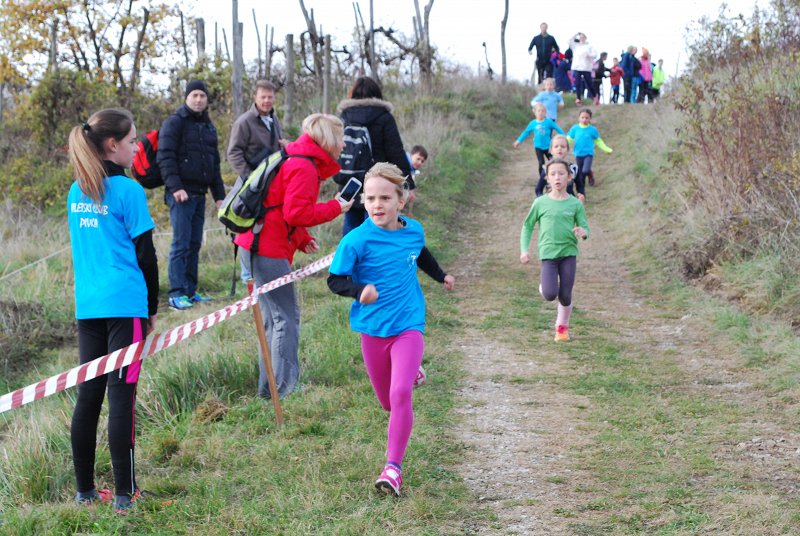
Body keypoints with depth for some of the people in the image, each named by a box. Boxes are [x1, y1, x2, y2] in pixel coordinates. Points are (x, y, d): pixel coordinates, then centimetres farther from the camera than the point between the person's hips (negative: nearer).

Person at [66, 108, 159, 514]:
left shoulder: (77, 191, 12)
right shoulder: (127, 191, -9)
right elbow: (145, 254, -6)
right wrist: (153, 307, 3)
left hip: (87, 307, 7)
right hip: (124, 305, -7)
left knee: (88, 394, 10)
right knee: (121, 397, -4)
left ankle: (85, 490, 15)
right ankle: (124, 494, -1)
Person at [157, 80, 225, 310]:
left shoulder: (208, 127, 20)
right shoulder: (175, 123, -4)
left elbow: (214, 164, 26)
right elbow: (165, 157, -12)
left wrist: (219, 195, 22)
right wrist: (175, 187, -22)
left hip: (199, 194, 7)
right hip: (181, 193, -7)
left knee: (195, 244, 8)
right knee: (181, 243, -10)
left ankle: (190, 291, 14)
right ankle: (176, 294, -9)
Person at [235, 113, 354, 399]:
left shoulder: (297, 161, 18)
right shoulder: (304, 168, -15)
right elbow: (297, 213, -22)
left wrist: (303, 239, 10)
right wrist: (335, 207, -10)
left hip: (256, 245, 11)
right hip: (269, 250, -11)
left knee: (274, 317, 16)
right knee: (286, 317, -6)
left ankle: (269, 386, 22)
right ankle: (283, 387, -3)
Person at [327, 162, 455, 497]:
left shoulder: (414, 231, -2)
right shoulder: (357, 240, -15)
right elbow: (335, 280, -11)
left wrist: (441, 276, 38)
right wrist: (359, 289, -31)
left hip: (408, 325, 0)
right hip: (373, 328, 0)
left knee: (401, 393, -18)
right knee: (387, 401, 14)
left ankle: (393, 467, -13)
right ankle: (411, 373, 50)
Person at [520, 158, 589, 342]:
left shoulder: (575, 204, 1)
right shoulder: (540, 203, 0)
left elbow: (585, 227, 3)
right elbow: (527, 226, 9)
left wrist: (583, 232, -21)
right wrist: (524, 250, 1)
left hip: (569, 253, 1)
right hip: (548, 253, -1)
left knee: (565, 296, 1)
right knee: (550, 295, -17)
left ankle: (562, 326, 25)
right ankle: (543, 284, 19)